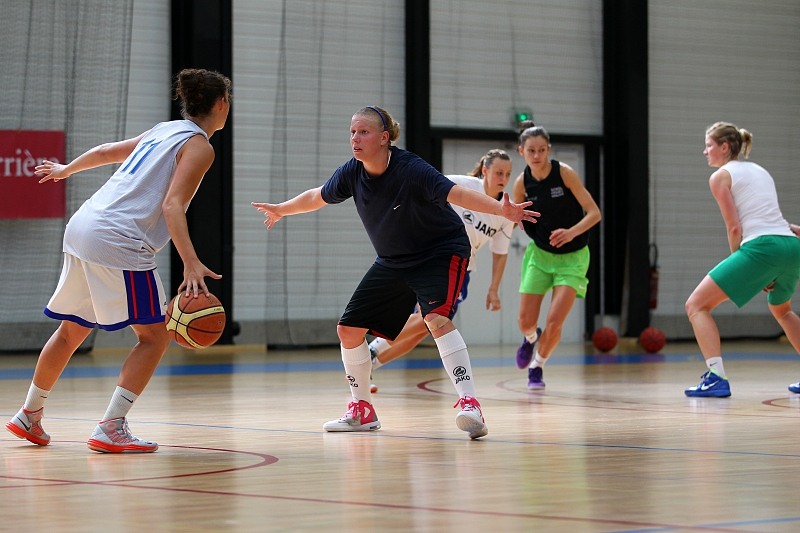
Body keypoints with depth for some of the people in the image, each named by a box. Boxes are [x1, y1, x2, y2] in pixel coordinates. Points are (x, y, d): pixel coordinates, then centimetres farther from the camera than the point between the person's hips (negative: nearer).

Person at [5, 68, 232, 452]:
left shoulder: (163, 131, 20)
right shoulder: (199, 146, -4)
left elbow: (107, 151, 33)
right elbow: (172, 205, -17)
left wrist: (66, 170, 51)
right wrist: (191, 264, -25)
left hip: (82, 229, 9)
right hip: (118, 241, -9)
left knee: (72, 331, 21)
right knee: (154, 336, -1)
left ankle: (29, 415, 31)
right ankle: (110, 429, -10)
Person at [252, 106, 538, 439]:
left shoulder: (410, 169, -28)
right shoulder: (352, 173, -10)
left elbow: (456, 193, -39)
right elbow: (318, 197, 10)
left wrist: (502, 210, -54)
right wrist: (281, 209, 25)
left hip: (441, 252, -7)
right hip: (393, 261, 7)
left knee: (436, 319, -32)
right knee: (349, 329, 4)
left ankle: (470, 404, -36)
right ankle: (362, 410, 23)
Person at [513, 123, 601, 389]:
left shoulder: (564, 172, -19)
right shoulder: (522, 182, -9)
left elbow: (594, 213, -20)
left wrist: (571, 232, -34)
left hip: (572, 256, -3)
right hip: (540, 253, 3)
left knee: (554, 322, -13)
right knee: (526, 322, 1)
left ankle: (537, 365, 15)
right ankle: (531, 338, 39)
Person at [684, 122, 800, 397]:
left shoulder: (720, 176, 4)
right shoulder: (759, 170, 25)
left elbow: (734, 227, -2)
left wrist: (737, 262, 7)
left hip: (762, 247, -8)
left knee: (696, 304, -2)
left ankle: (716, 377, -17)